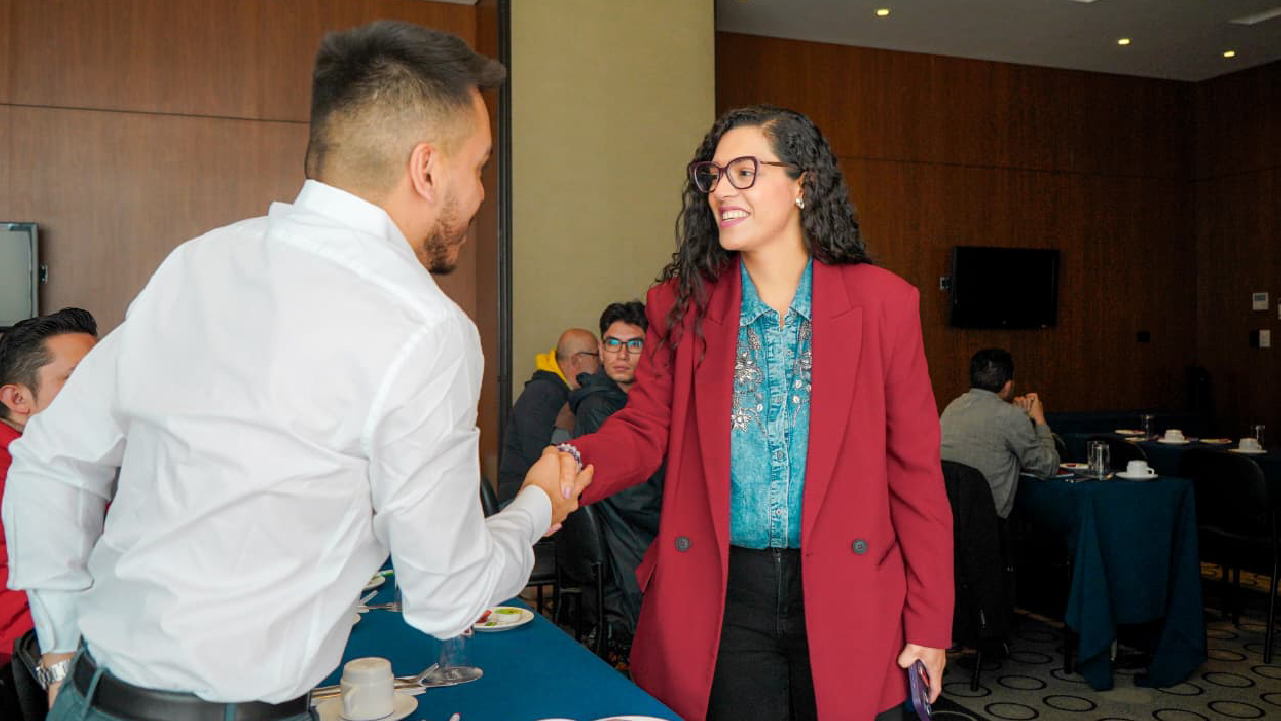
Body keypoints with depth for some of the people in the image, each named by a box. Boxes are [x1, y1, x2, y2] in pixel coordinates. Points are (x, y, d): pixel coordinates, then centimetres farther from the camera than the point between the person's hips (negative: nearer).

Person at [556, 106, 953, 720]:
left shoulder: (883, 303, -4)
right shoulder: (683, 304, 1)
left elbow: (914, 468, -2)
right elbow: (644, 429, 0)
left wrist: (930, 620, -2)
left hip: (845, 601, 0)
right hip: (718, 601, 1)